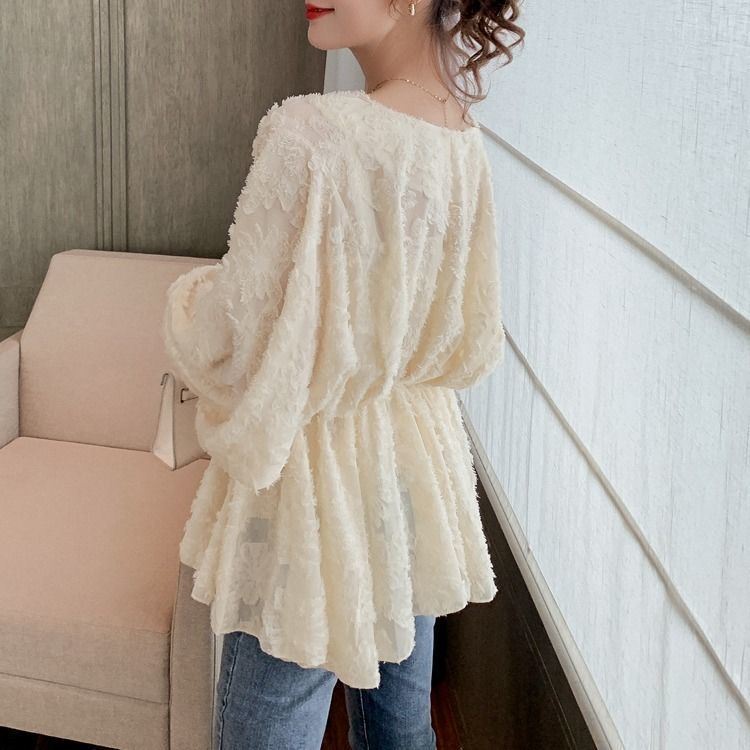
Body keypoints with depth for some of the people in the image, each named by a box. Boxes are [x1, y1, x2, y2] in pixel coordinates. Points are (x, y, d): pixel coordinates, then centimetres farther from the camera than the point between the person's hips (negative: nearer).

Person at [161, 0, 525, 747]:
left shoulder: (311, 132, -24)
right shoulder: (467, 144, -1)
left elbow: (230, 344, -19)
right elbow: (473, 345, 7)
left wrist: (186, 294, 2)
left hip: (318, 473, -7)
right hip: (419, 464, 8)